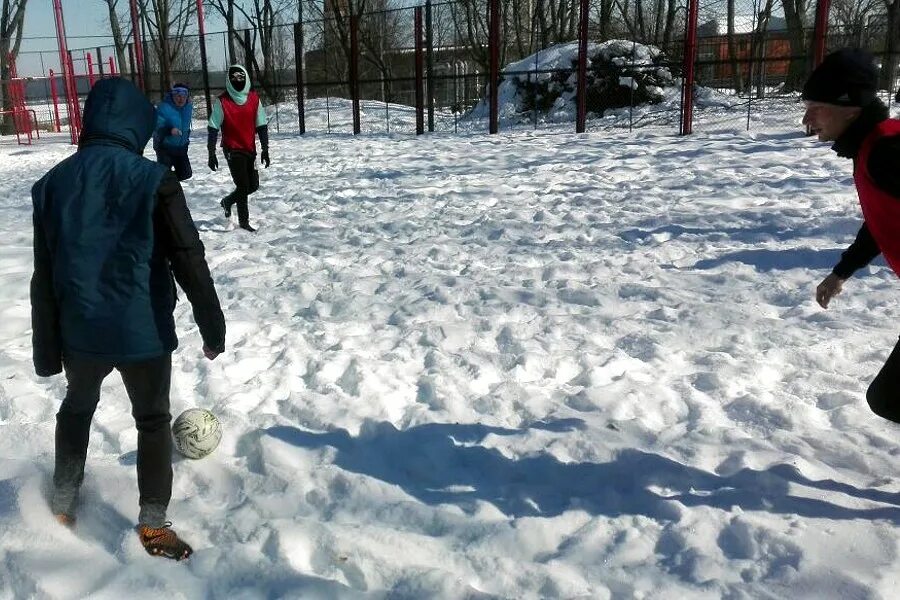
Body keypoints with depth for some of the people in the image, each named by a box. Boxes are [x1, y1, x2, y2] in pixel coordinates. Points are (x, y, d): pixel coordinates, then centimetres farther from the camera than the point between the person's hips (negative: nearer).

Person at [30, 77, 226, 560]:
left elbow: (43, 276, 4)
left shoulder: (53, 183, 0)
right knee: (153, 419, 16)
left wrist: (46, 349, 12)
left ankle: (63, 503, 41)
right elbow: (189, 261, -15)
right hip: (143, 330, -3)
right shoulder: (153, 180, -14)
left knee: (76, 408, 29)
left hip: (79, 330, 4)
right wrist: (212, 327, -5)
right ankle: (153, 524, 18)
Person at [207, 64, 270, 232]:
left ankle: (228, 201, 35)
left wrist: (265, 149, 4)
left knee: (253, 185, 9)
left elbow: (261, 126, 7)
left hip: (250, 149, 5)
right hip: (232, 150, -5)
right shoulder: (222, 101, -9)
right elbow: (213, 129, -7)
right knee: (243, 185, -7)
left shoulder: (254, 99, 2)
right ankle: (244, 221, 8)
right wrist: (211, 154, -10)